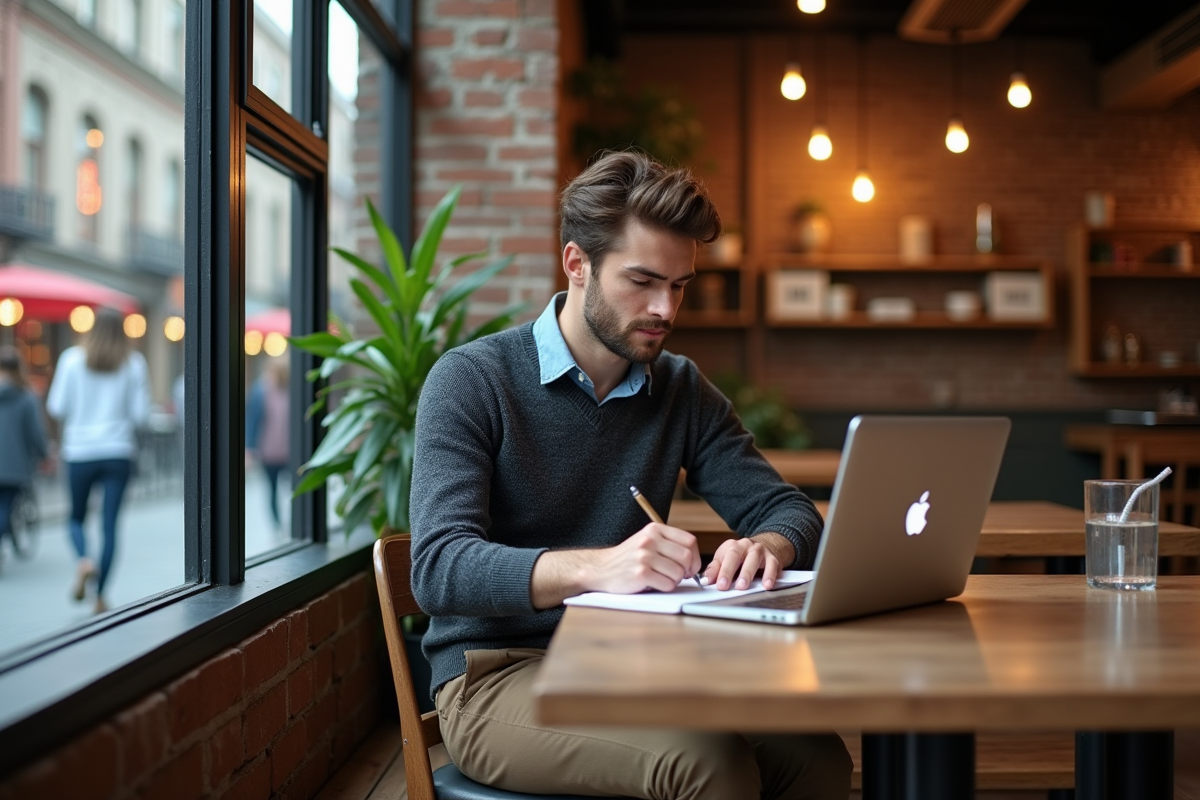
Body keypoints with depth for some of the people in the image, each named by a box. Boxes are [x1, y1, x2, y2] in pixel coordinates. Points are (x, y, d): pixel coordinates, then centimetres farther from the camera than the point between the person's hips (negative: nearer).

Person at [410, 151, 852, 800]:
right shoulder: (471, 381, -6)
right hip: (498, 674, -5)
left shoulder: (682, 391, 10)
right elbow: (439, 570, -18)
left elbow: (789, 510, 11)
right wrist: (597, 566, -35)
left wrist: (767, 545, -16)